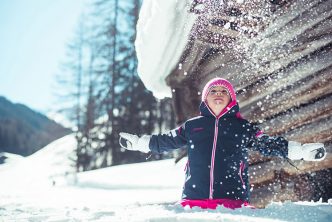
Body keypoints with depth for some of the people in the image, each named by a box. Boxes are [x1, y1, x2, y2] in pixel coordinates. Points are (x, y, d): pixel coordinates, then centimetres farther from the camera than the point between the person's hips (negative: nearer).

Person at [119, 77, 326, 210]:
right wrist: (138, 142, 31)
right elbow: (166, 141, 28)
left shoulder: (243, 127, 14)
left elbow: (270, 144, 14)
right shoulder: (192, 126, 17)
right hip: (194, 197, 1)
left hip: (232, 198, -1)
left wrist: (303, 151, 7)